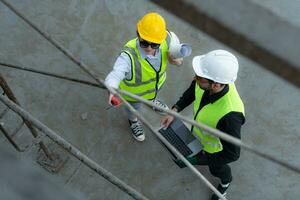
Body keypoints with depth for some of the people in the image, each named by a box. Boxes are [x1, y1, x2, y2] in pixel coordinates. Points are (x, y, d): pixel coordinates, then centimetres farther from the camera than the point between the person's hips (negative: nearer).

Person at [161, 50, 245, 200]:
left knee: (216, 168, 30)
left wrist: (198, 161, -31)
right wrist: (174, 111, -16)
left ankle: (225, 182, 64)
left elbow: (232, 154, -34)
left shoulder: (230, 114, -49)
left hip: (215, 148, -4)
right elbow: (191, 92, -6)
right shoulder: (209, 79, -32)